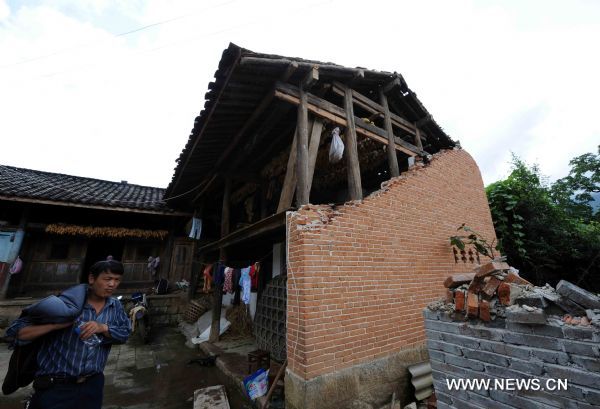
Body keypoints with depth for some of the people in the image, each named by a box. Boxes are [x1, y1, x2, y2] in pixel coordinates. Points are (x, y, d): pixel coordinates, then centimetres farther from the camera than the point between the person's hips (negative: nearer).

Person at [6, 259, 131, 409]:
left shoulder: (116, 306, 2)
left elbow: (125, 333, -4)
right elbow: (17, 331, -8)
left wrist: (102, 328, -22)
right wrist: (57, 324, -24)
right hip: (55, 387, -4)